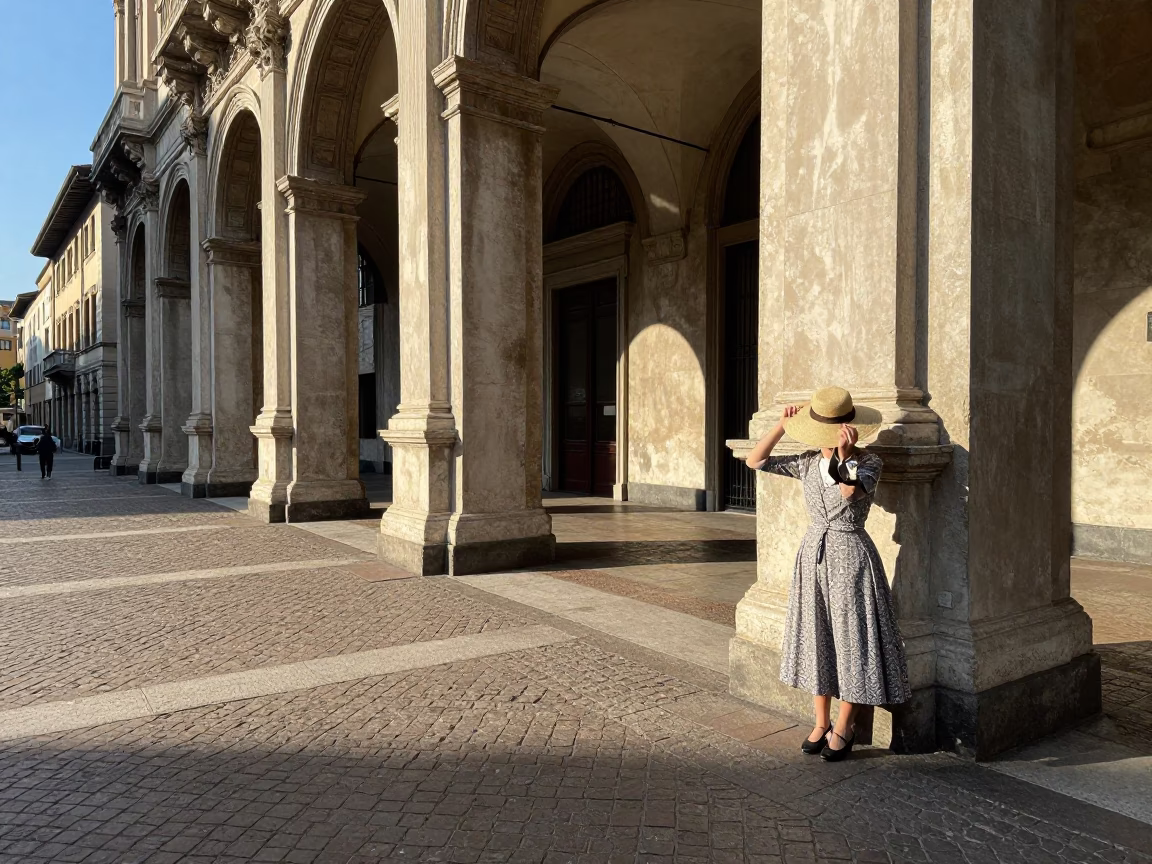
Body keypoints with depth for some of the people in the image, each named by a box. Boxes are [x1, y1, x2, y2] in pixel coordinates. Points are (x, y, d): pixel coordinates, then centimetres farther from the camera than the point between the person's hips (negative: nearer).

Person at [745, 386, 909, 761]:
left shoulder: (868, 462, -10)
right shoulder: (808, 463, 2)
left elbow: (850, 491, -30)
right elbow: (755, 461, 2)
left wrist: (844, 455, -40)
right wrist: (781, 426, -5)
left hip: (850, 555, -4)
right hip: (813, 554, 5)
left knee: (850, 638, 4)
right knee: (815, 637, 11)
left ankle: (843, 729, 21)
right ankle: (821, 723, 26)